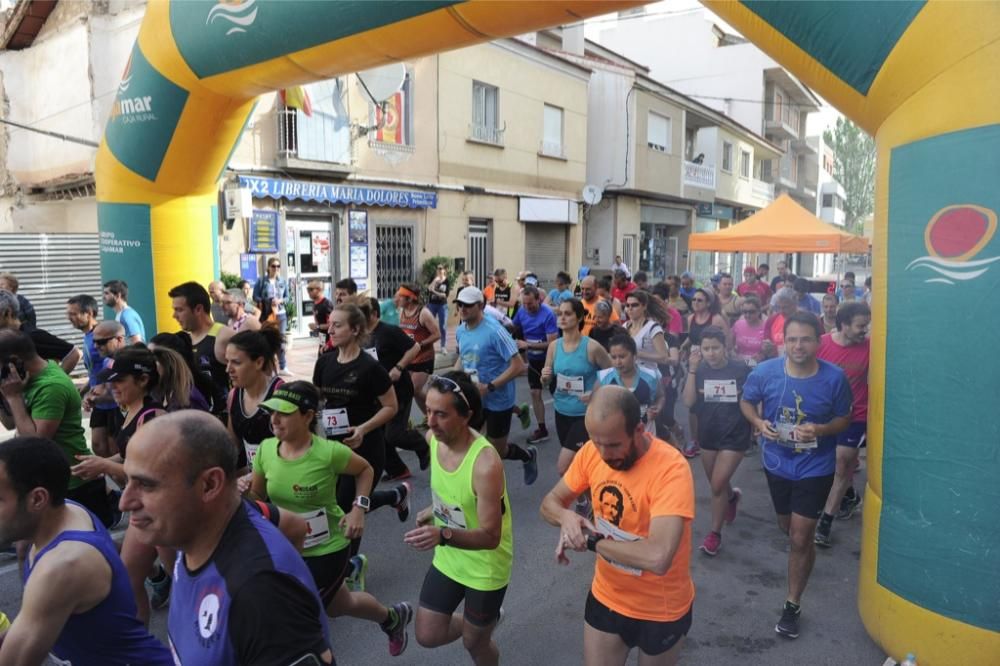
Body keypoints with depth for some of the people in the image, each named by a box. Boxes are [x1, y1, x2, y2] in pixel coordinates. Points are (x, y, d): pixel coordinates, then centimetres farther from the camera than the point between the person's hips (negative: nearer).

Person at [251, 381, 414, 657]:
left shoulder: (329, 452, -25)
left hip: (327, 550, -5)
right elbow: (257, 496, 2)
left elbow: (365, 470, -6)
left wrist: (359, 508, -16)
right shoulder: (266, 449, -12)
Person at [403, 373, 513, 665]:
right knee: (427, 636, 14)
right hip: (448, 558, 6)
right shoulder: (433, 438, -13)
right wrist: (433, 511, 3)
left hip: (486, 566, -6)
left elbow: (490, 537, -32)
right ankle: (481, 620, 40)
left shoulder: (486, 464, -35)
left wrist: (443, 535, -46)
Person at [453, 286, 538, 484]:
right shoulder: (461, 331, -1)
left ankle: (528, 455, 40)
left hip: (497, 400, -6)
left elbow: (518, 366, -23)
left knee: (497, 451, 9)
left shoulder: (494, 331, -23)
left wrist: (489, 387, -27)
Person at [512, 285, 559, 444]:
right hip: (534, 359, 5)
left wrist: (527, 345, -30)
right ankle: (542, 429, 17)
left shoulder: (548, 314, -25)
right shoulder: (521, 311, -8)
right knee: (535, 393, 6)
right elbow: (513, 328, 10)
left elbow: (552, 343, -28)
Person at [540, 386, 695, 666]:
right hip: (606, 598, 4)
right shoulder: (593, 451, -13)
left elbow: (658, 558, -41)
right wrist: (566, 517, -24)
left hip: (661, 610, -4)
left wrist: (591, 541, -29)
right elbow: (550, 503, -2)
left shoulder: (671, 469, -31)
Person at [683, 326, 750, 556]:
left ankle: (715, 533, 14)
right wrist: (692, 369, -22)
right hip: (707, 435, 4)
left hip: (735, 436, -4)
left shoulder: (741, 369, -12)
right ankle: (733, 496, 54)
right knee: (716, 484, 19)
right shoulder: (700, 370, -6)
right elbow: (688, 402, -17)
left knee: (718, 485, -7)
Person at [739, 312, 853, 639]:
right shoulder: (765, 372, -17)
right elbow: (746, 401, 1)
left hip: (815, 467, -3)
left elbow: (844, 418, -6)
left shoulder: (834, 378, -20)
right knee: (787, 528, 23)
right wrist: (759, 423, -20)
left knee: (801, 538, -1)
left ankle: (792, 605, 19)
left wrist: (820, 430, -26)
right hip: (777, 462, 3)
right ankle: (804, 549, 60)